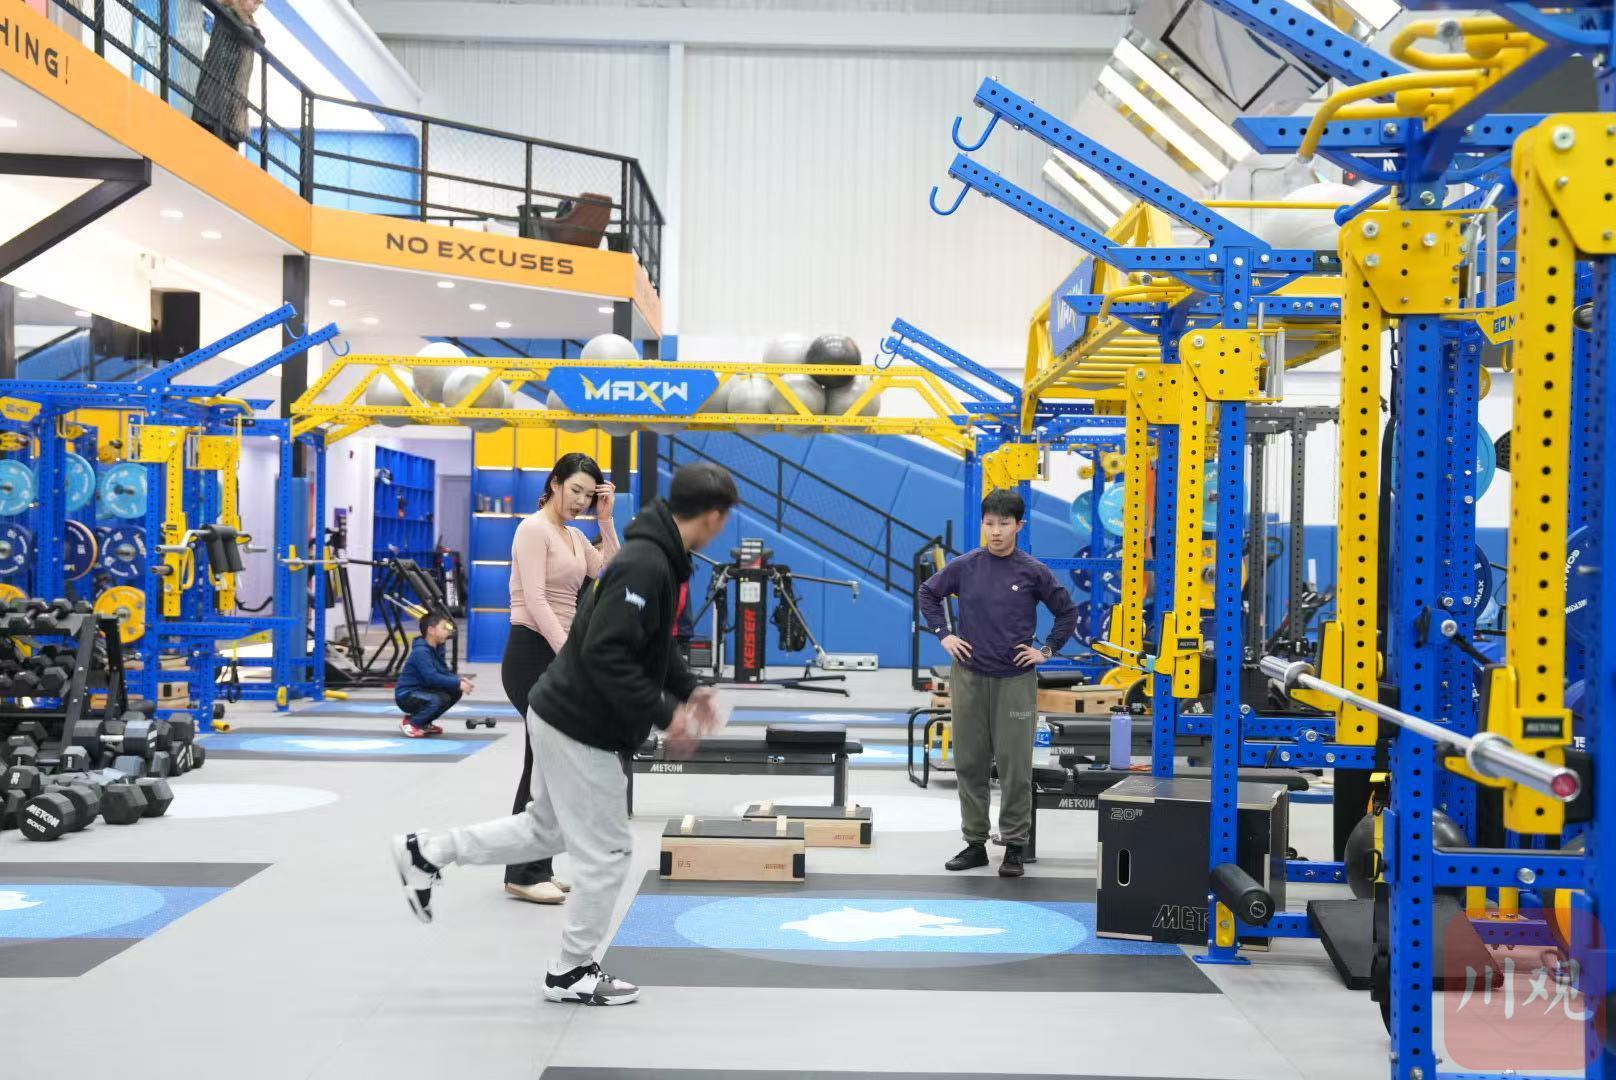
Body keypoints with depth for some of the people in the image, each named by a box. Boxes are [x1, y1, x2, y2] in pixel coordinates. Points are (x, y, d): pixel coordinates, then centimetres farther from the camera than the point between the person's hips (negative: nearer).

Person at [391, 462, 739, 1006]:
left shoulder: (656, 558, 7)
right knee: (608, 853, 3)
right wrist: (664, 714, -25)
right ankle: (572, 973, 18)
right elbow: (606, 655, -30)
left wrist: (688, 688, 11)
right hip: (581, 728, -10)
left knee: (546, 829, 25)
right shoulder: (646, 566, -25)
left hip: (565, 716, 10)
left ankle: (428, 851, 30)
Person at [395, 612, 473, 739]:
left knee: (455, 692, -2)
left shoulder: (437, 648, 6)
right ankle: (410, 723, -8)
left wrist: (459, 679, -10)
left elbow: (445, 672, 10)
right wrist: (457, 683, -28)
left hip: (422, 690, 9)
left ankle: (424, 723, 10)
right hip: (407, 695, -9)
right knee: (440, 699, -32)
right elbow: (432, 678, -30)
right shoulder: (421, 651, -23)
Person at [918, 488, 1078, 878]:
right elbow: (928, 593, 16)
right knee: (969, 763, 8)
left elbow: (1067, 612, 8)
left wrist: (1047, 650, 3)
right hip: (969, 677, 2)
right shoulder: (965, 566, 1)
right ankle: (975, 843, 18)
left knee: (1015, 767, 0)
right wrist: (943, 634, 7)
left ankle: (1014, 848, 9)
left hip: (1015, 680, -2)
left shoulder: (1033, 572, -3)